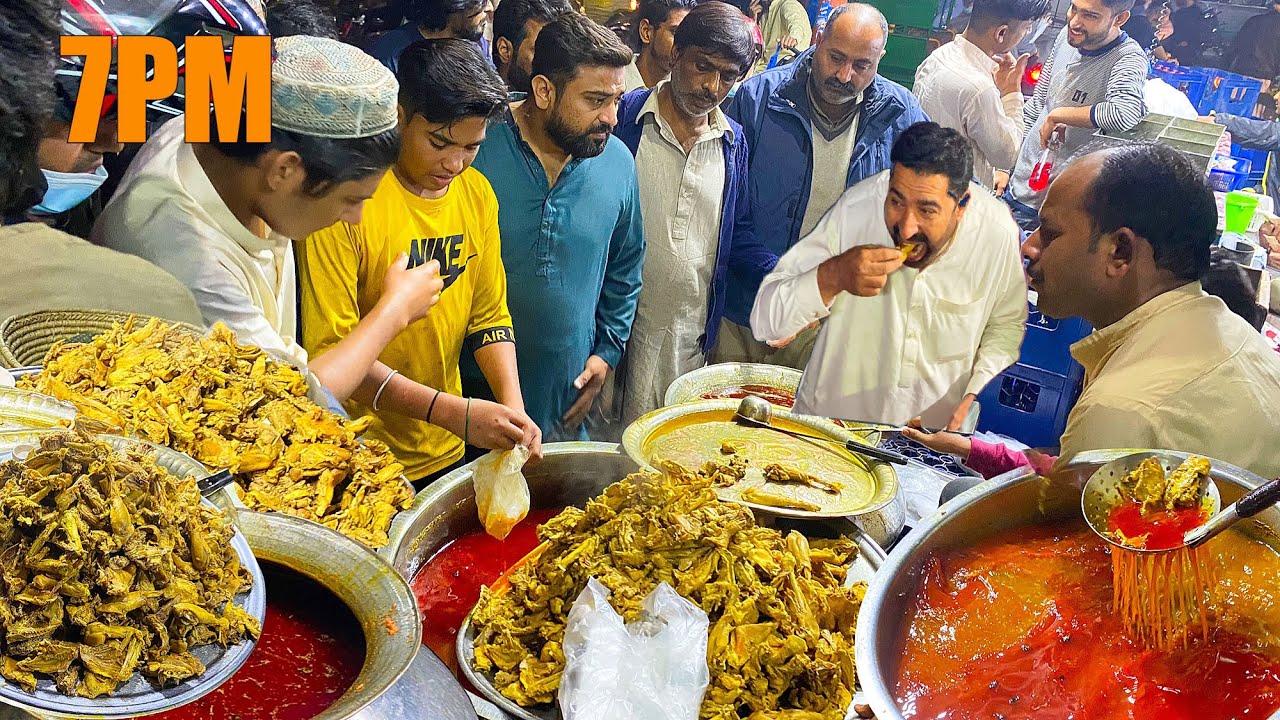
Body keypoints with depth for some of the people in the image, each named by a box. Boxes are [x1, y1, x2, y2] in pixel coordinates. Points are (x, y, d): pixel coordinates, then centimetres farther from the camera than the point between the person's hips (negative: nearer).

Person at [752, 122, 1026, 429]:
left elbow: (1007, 324, 9)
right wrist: (833, 276, -33)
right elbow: (764, 322, -16)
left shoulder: (998, 231, -12)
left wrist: (978, 395, -8)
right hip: (829, 419, -2)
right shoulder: (855, 209, -18)